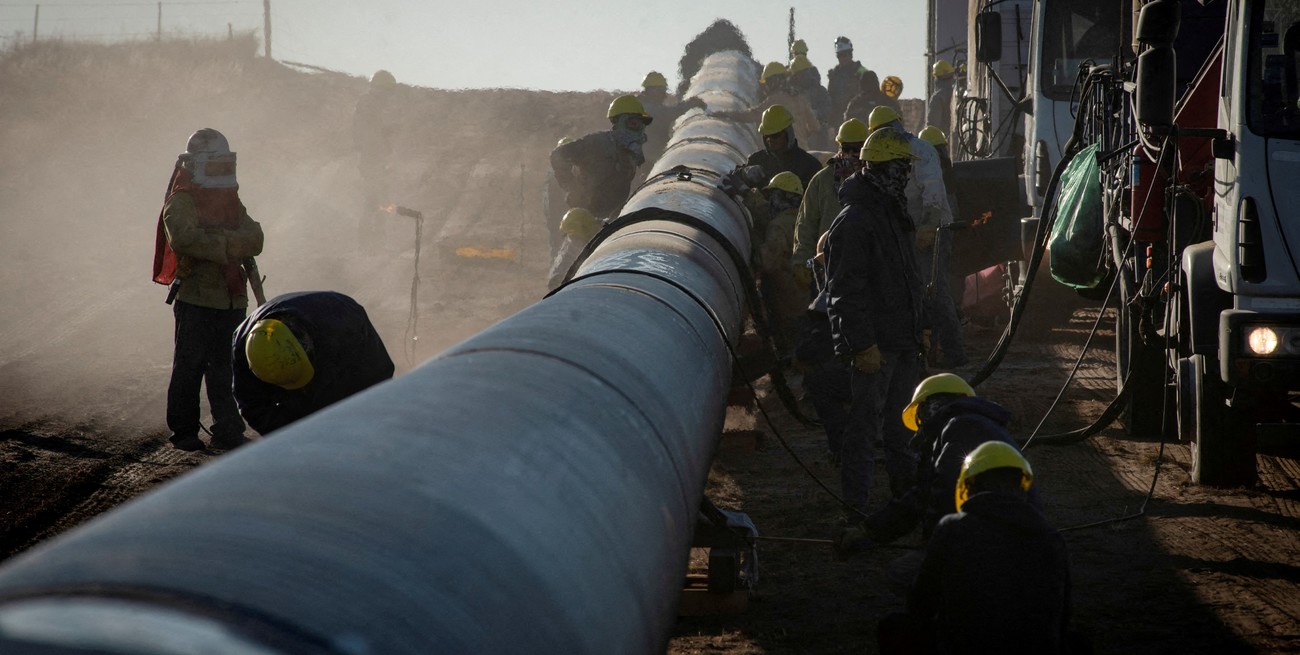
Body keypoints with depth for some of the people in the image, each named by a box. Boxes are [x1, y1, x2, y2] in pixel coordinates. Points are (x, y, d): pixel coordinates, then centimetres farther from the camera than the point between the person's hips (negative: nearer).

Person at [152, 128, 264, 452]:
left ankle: (228, 432, 14)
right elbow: (184, 238, -26)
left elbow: (254, 239, 1)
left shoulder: (231, 203, 15)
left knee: (226, 369, 9)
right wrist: (228, 245, -19)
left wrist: (216, 240, -17)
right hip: (196, 301, -6)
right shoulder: (181, 203, -6)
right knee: (189, 369, 0)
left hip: (231, 300, 6)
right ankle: (183, 431, 9)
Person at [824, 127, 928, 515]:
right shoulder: (854, 221, -17)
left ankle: (907, 485, 29)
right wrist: (862, 344, -23)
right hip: (876, 345, -9)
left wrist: (920, 327, 21)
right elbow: (846, 291, -20)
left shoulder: (894, 213, 14)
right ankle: (857, 503, 1)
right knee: (866, 422, -4)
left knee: (901, 418, 18)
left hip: (903, 339, 9)